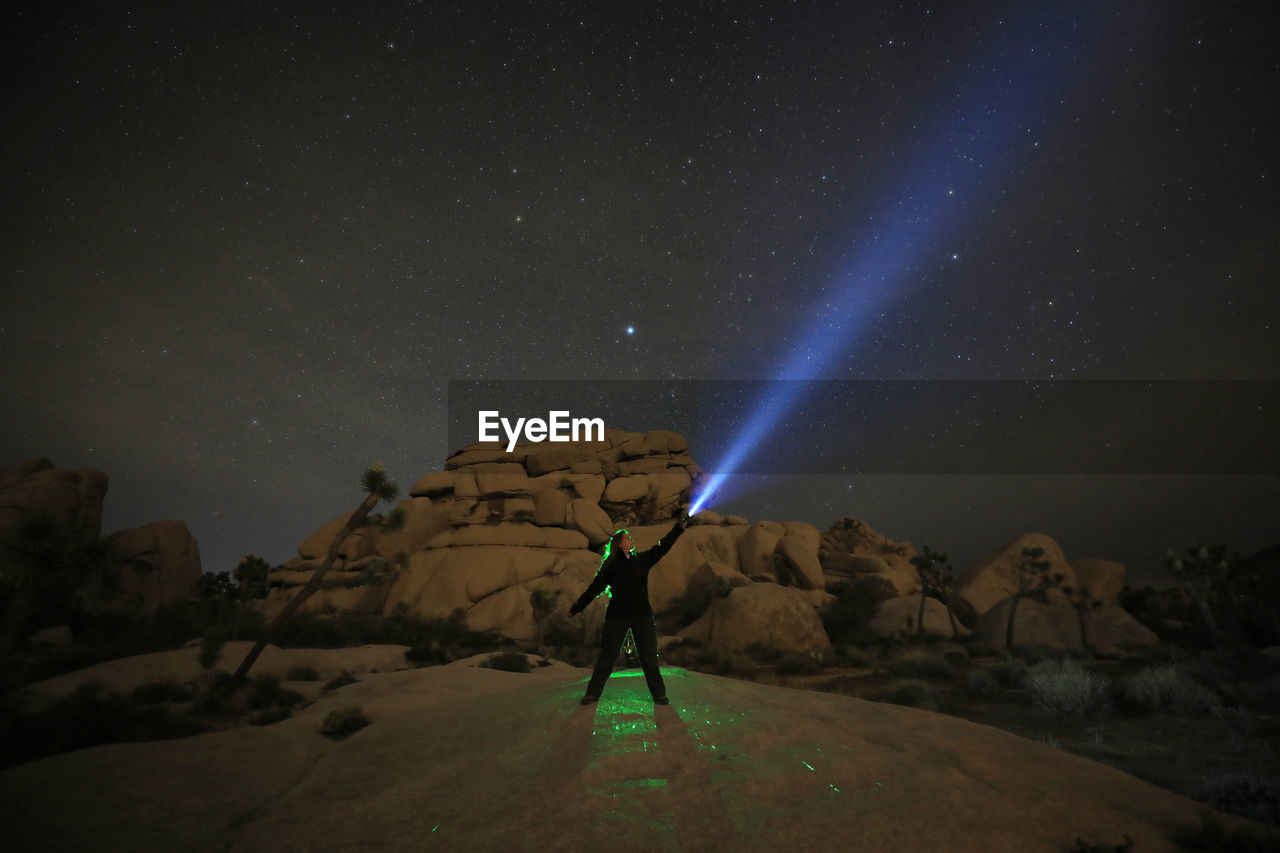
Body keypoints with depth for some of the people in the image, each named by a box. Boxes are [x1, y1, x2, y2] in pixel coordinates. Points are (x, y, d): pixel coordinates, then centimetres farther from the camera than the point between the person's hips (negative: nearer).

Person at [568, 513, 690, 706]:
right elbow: (595, 588, 5)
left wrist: (679, 528, 7)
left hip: (642, 615, 3)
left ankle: (659, 694, 15)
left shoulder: (642, 560, 11)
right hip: (617, 616, -2)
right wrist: (577, 607, 7)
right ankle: (593, 693, 12)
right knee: (607, 656, 2)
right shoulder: (610, 566, 2)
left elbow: (662, 547, 12)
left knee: (649, 656, 5)